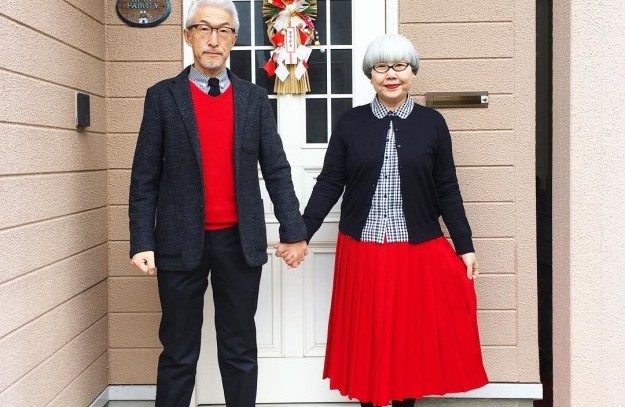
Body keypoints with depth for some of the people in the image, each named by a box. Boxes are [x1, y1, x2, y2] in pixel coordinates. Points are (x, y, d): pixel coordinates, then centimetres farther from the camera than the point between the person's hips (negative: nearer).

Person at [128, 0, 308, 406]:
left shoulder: (255, 98, 6)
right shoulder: (163, 96, 2)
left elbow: (277, 170, 6)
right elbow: (145, 177, -1)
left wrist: (294, 231, 0)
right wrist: (142, 242, -8)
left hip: (241, 240, 2)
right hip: (181, 242, -1)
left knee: (240, 349, 12)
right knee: (179, 352, 9)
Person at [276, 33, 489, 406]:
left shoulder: (432, 123, 1)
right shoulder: (350, 123, 2)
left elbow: (447, 191, 4)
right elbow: (329, 185, 3)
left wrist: (465, 247, 3)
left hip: (419, 252, 0)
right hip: (362, 253, 1)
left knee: (413, 337, 8)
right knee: (365, 340, 9)